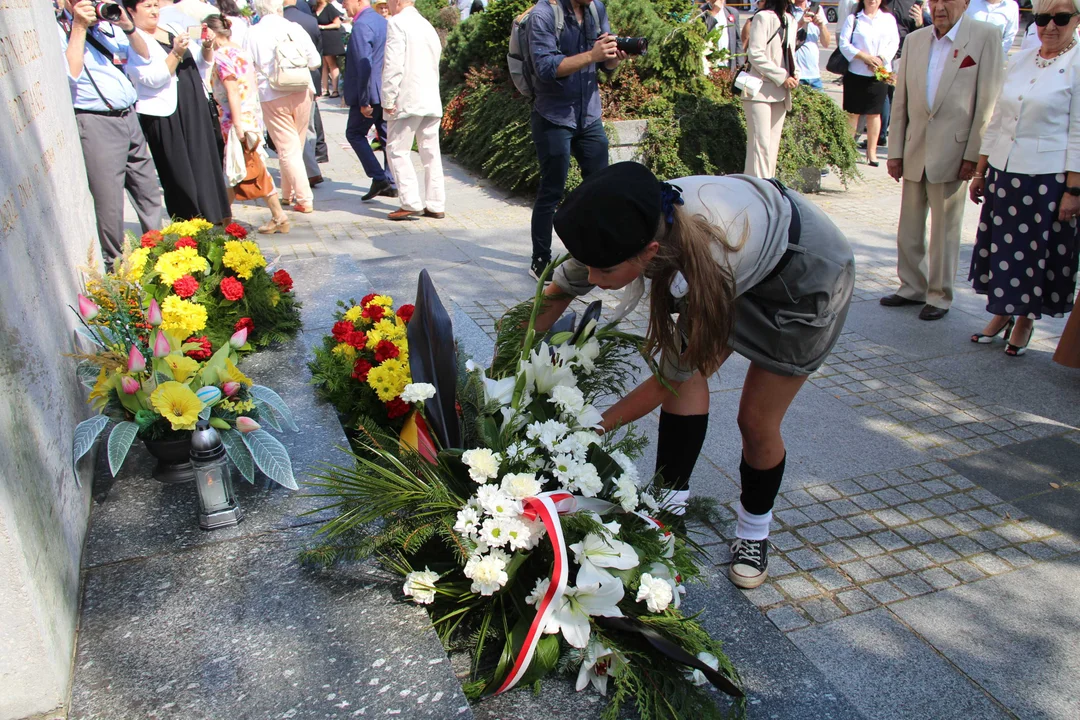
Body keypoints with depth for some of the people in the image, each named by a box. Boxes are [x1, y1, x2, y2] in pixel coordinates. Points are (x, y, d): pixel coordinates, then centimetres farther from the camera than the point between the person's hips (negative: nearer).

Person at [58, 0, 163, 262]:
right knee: (110, 202, -4)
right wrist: (79, 27, -15)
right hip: (95, 123, -6)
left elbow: (143, 58, 14)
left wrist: (127, 26, -2)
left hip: (129, 118, 6)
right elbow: (70, 74, -18)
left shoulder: (106, 23, 15)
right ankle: (115, 263, 8)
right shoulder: (57, 29, -4)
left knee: (149, 192, 11)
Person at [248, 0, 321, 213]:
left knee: (288, 149, 2)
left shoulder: (252, 34, -5)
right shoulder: (295, 28, -2)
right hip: (301, 93, 2)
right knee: (296, 146, 16)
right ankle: (288, 193, 27)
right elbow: (315, 61, 1)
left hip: (272, 97, -2)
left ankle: (305, 199, -2)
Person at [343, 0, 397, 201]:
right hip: (387, 93, 8)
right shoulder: (382, 22, 12)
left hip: (371, 94, -8)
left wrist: (364, 101, -19)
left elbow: (364, 65, -22)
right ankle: (390, 184, 15)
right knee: (386, 136, 11)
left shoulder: (361, 26, -16)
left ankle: (379, 178, -4)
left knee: (354, 133, 5)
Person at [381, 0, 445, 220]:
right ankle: (435, 205, 8)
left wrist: (388, 99, -13)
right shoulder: (427, 25, 19)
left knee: (397, 151, -2)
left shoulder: (397, 22, -6)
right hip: (431, 101, 7)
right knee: (431, 153, 7)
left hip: (407, 100, -7)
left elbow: (393, 64, -14)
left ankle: (410, 203, -8)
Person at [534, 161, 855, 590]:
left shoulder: (704, 271, -45)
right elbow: (559, 291, -11)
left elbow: (672, 377, -30)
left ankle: (754, 530, 23)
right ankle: (669, 504, 1)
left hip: (809, 276, -5)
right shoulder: (628, 227, -29)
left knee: (757, 422, -2)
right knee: (689, 368, -13)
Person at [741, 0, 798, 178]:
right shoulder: (764, 17, -8)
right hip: (760, 89, -7)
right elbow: (755, 54, -15)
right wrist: (782, 77, -15)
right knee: (760, 143, -11)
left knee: (774, 144, 7)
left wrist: (794, 75, 3)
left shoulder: (790, 20, 15)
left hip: (780, 91, 7)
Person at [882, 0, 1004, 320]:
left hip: (953, 152, -4)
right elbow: (900, 101, 10)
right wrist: (895, 151, 6)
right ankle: (913, 287, 26)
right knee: (909, 228, 11)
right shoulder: (914, 40, 10)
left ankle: (940, 296, 16)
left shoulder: (985, 35, -3)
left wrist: (973, 154, -11)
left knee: (945, 229, 4)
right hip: (915, 152, 5)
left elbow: (988, 101, -7)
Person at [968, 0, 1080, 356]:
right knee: (999, 246, 12)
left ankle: (1025, 320, 23)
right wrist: (980, 172, 11)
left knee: (1037, 252, 7)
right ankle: (1002, 313, 29)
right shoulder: (1019, 60, 9)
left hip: (1047, 179, -5)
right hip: (1003, 173, 5)